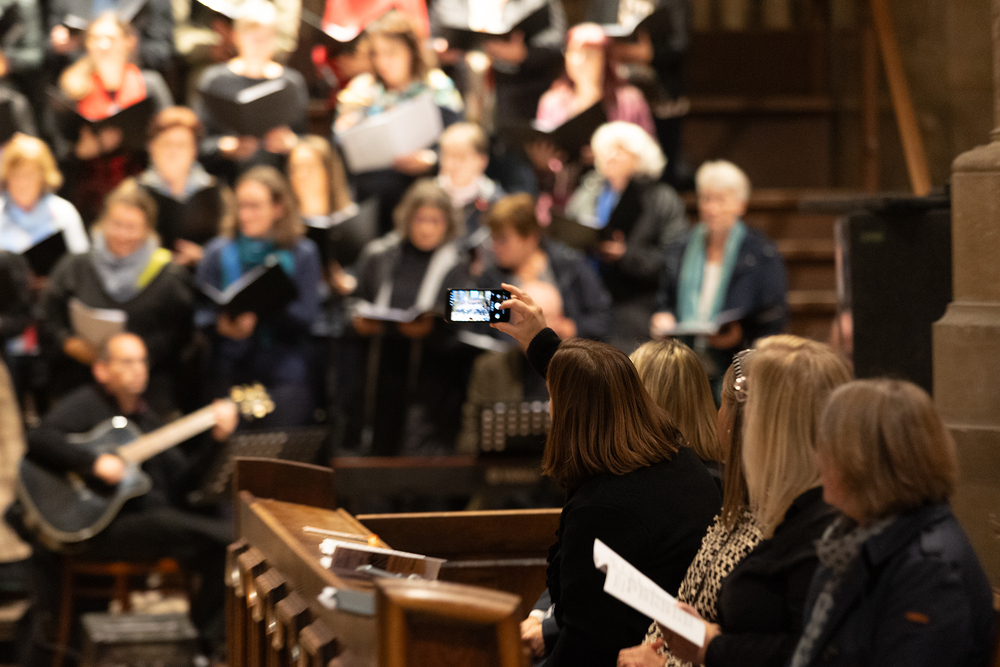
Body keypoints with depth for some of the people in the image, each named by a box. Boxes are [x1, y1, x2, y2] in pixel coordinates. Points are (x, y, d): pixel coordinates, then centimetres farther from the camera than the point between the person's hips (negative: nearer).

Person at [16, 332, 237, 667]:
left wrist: (215, 439, 3)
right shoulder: (86, 405, -1)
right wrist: (94, 462, -27)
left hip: (156, 525, 8)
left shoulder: (145, 418, 21)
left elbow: (183, 478, 16)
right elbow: (39, 439, -21)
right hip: (99, 525, -8)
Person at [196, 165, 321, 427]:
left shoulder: (303, 252, 4)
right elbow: (201, 314, 4)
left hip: (284, 370, -1)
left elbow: (307, 315, -6)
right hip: (229, 371, 1)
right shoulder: (219, 250, 9)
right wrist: (223, 326, -19)